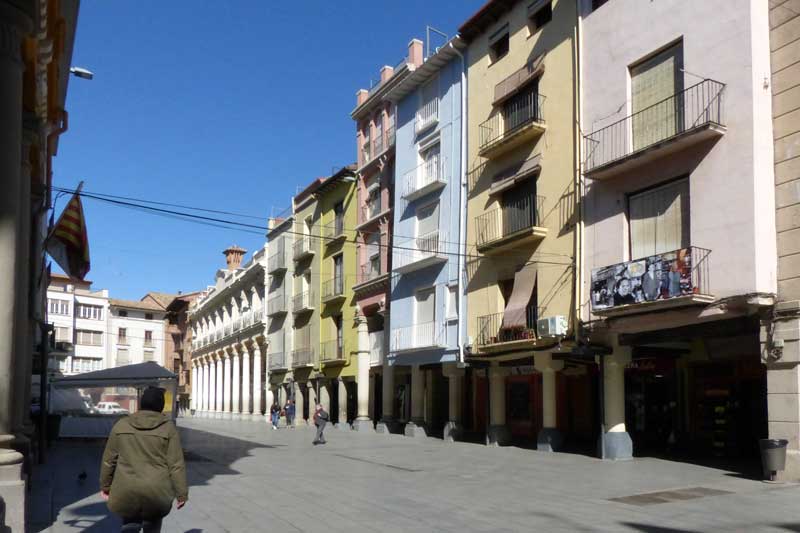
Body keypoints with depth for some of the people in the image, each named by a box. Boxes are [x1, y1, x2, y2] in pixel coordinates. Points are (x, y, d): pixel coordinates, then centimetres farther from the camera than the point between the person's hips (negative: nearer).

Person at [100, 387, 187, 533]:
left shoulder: (121, 425, 1)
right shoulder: (168, 427, -5)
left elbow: (109, 459, 7)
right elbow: (176, 464, -5)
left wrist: (105, 485, 19)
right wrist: (182, 493, 1)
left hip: (126, 490, 1)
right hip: (157, 491, 0)